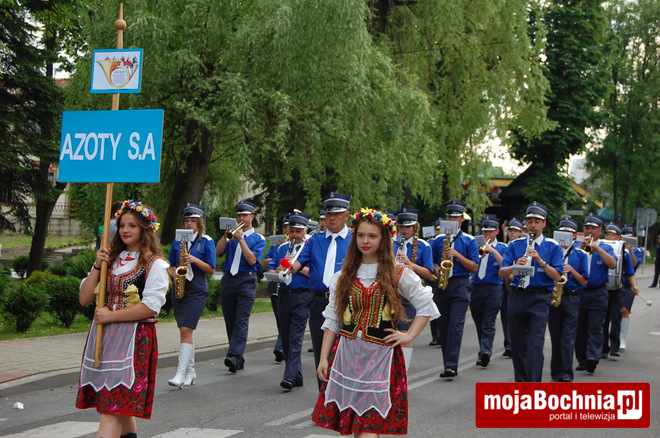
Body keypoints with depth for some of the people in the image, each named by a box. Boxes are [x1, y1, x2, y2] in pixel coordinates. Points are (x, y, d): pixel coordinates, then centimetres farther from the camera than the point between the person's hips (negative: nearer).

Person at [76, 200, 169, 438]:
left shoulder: (155, 265, -4)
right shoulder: (112, 260, 14)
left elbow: (151, 306, -15)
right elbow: (85, 298, 9)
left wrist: (110, 316, -13)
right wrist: (97, 266, -2)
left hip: (133, 338, -6)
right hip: (102, 336, 6)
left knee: (114, 405, -12)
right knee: (121, 404, 12)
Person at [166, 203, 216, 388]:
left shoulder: (206, 242, -1)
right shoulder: (178, 242, 11)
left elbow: (211, 270, -3)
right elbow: (170, 266, 14)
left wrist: (194, 260, -17)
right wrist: (174, 274, -7)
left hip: (197, 291, -5)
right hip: (179, 289, 5)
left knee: (186, 330, -15)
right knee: (184, 331, 8)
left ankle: (181, 374, -18)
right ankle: (190, 372, 18)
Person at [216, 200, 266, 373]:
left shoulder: (258, 239, 7)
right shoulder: (232, 235, 16)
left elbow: (252, 260, -9)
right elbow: (218, 252, 2)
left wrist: (241, 239, -13)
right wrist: (226, 235, -9)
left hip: (246, 281, -4)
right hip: (228, 280, 4)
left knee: (241, 321, -15)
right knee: (230, 321, 5)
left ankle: (234, 357, -25)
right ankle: (238, 359, 12)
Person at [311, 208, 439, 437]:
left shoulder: (398, 275, 1)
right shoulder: (344, 276, 9)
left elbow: (427, 307, 7)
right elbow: (332, 321, 9)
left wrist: (409, 336, -3)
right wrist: (323, 358, 3)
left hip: (381, 355, -3)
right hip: (346, 354, 3)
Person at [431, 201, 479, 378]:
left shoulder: (469, 241, 4)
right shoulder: (438, 240, 13)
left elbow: (474, 267, -1)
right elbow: (432, 261, 20)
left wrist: (457, 255, -12)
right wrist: (436, 268, -2)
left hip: (460, 285, -4)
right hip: (441, 285, 4)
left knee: (456, 325, -14)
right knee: (443, 326, 5)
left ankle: (452, 365, -19)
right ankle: (447, 363, 13)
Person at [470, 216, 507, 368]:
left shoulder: (502, 248, 7)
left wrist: (493, 251, -14)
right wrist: (478, 253, -8)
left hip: (494, 288, -4)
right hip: (476, 288, 4)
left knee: (488, 324, -13)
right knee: (479, 324, 9)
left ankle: (486, 351, -24)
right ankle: (483, 352, 18)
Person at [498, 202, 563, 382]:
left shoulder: (552, 246, 3)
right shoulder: (515, 245, 9)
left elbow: (557, 276, -4)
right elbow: (502, 273, 3)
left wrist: (540, 261, -16)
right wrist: (515, 267, -17)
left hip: (539, 298, -3)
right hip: (517, 296, 3)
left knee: (535, 343, -12)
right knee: (517, 342, 8)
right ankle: (520, 382, 20)